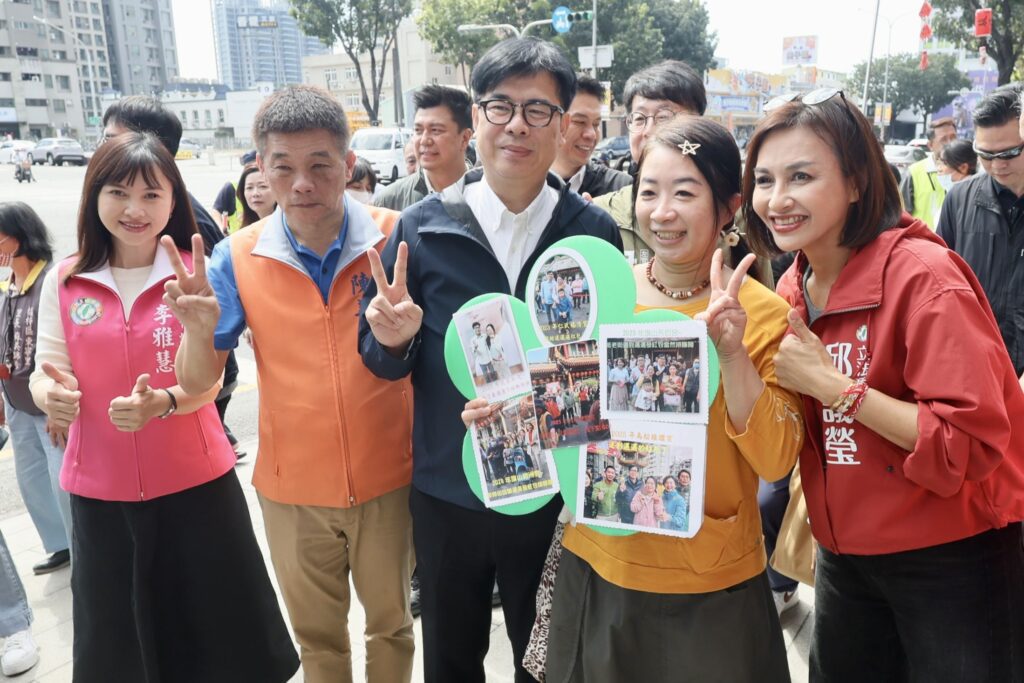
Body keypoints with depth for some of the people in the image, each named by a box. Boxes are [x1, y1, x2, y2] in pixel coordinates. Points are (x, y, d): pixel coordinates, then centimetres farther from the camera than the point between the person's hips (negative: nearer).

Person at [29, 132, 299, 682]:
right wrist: (50, 394, -21)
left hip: (195, 480, -2)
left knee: (219, 627, 10)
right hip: (100, 488, 2)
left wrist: (162, 402, -28)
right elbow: (48, 369, 3)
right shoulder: (63, 281, -1)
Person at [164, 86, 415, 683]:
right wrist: (198, 330, -27)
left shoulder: (396, 239, -13)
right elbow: (197, 382, -6)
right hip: (292, 487, 1)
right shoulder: (240, 258, -9)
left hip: (387, 478, -1)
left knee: (391, 624, 22)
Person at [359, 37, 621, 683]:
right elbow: (383, 362, 0)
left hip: (554, 493, 0)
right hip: (446, 492, 1)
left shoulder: (595, 231, -7)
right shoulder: (421, 228, -7)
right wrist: (396, 337, -21)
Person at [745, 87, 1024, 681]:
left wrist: (830, 382, -25)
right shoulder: (795, 288, 2)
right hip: (844, 553, 7)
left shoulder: (922, 275, -20)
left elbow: (973, 442, -25)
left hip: (950, 561, -7)